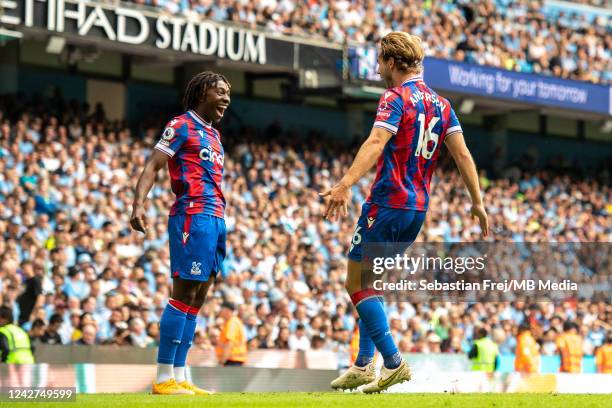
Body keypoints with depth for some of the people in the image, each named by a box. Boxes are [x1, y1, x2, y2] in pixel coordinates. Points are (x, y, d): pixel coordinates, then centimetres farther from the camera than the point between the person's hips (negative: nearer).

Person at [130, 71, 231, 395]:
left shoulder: (213, 134, 22)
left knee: (197, 298, 7)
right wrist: (138, 203, -24)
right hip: (192, 216, -9)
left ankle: (178, 377, 8)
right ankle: (163, 378, -10)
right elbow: (152, 165, -10)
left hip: (215, 219, 9)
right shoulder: (182, 126, -3)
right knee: (184, 294, -11)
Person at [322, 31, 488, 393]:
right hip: (418, 208, 8)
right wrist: (478, 203, 11)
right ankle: (363, 366, 16)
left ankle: (394, 363, -14)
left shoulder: (395, 98, -10)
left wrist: (345, 185, -36)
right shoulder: (440, 104, 13)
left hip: (388, 204, -8)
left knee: (357, 284, -3)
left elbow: (376, 144, -25)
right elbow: (462, 153, 9)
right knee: (372, 284, 19)